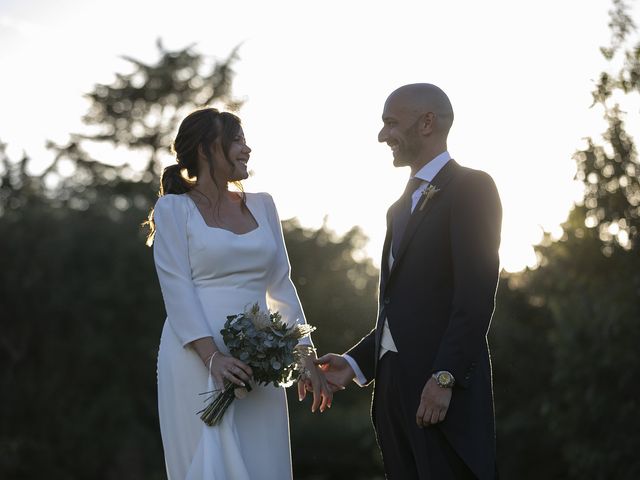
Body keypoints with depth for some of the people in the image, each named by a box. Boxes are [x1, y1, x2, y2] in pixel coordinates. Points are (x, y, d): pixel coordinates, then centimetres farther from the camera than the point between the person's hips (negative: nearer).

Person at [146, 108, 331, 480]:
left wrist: (307, 358, 6)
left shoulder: (261, 206, 15)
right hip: (198, 358, -5)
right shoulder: (174, 208, 1)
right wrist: (212, 355, -21)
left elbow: (281, 286, 15)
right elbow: (178, 290, -9)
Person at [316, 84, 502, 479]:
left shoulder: (470, 187, -5)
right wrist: (357, 362, 11)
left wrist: (444, 377, -20)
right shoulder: (403, 206, 22)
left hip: (443, 388, -8)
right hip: (393, 385, 8)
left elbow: (476, 295, -15)